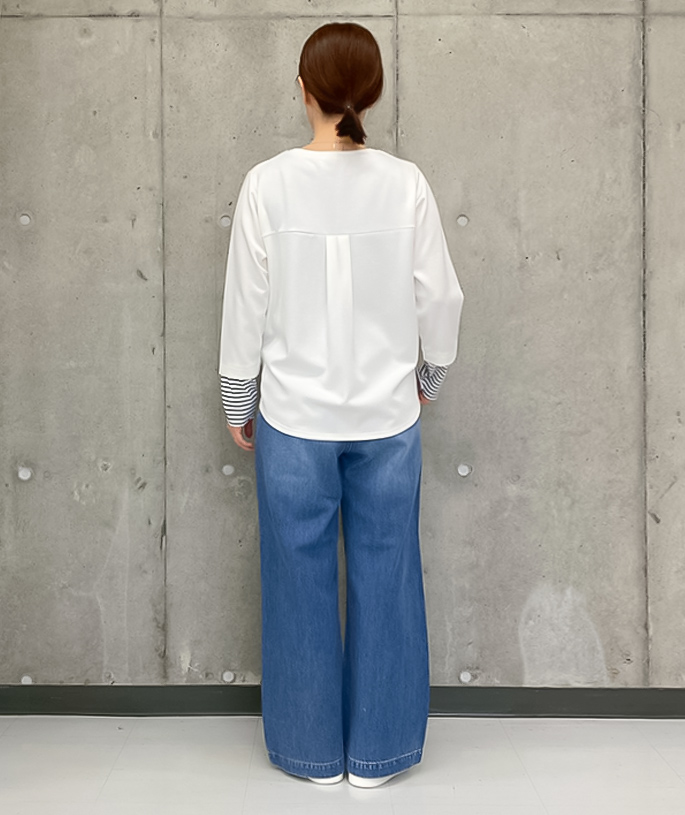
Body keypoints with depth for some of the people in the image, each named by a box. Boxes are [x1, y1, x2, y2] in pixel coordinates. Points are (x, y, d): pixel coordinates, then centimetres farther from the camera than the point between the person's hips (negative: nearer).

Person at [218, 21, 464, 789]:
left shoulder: (268, 183, -8)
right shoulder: (405, 183, -5)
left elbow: (246, 304, -4)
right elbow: (439, 297, 0)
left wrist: (238, 402, 9)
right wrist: (429, 377, 17)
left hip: (294, 420, -1)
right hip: (387, 418, 1)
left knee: (302, 584, 12)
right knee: (383, 580, 12)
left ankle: (313, 750, 26)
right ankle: (377, 752, 24)